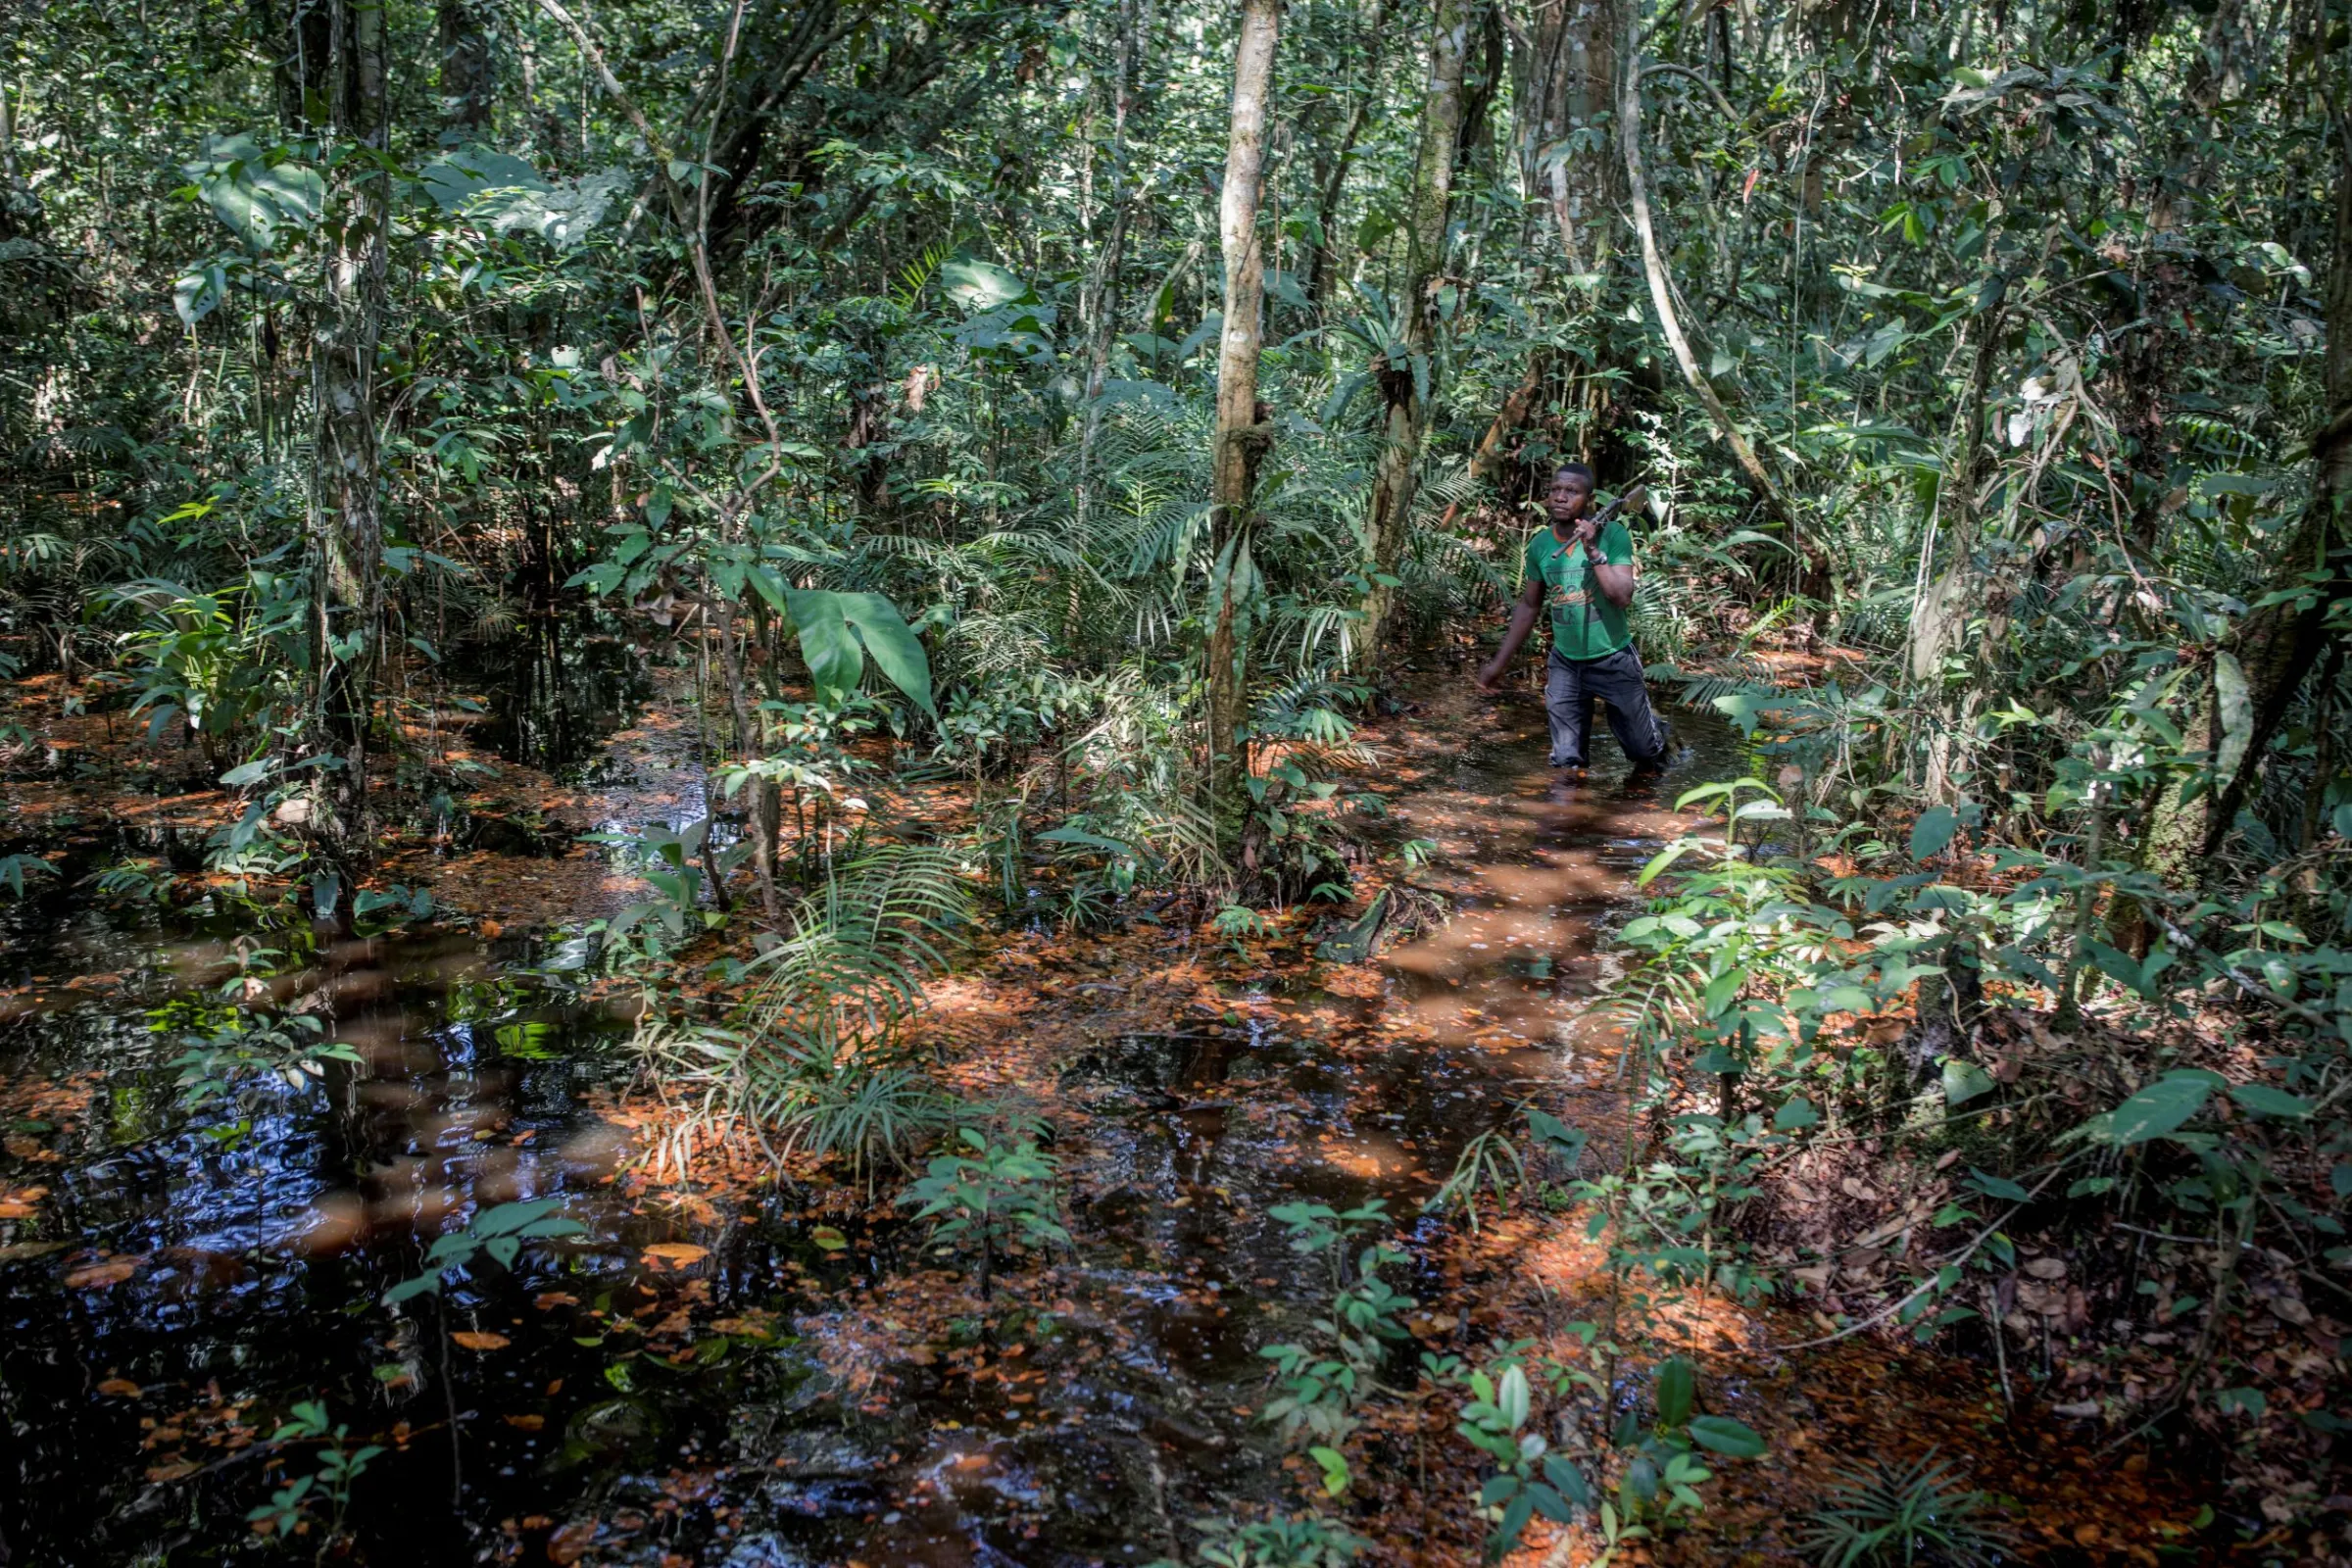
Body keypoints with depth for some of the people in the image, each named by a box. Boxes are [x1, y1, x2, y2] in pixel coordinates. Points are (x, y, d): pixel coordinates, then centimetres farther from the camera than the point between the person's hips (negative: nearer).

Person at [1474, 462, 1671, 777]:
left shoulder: (1612, 535, -15)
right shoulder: (1540, 544, -3)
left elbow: (1623, 597, -23)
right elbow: (1529, 605, 9)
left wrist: (1594, 552, -29)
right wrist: (1500, 662, 10)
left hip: (1614, 661, -2)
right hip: (1564, 664, 3)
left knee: (1644, 749, 15)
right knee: (1566, 761, 4)